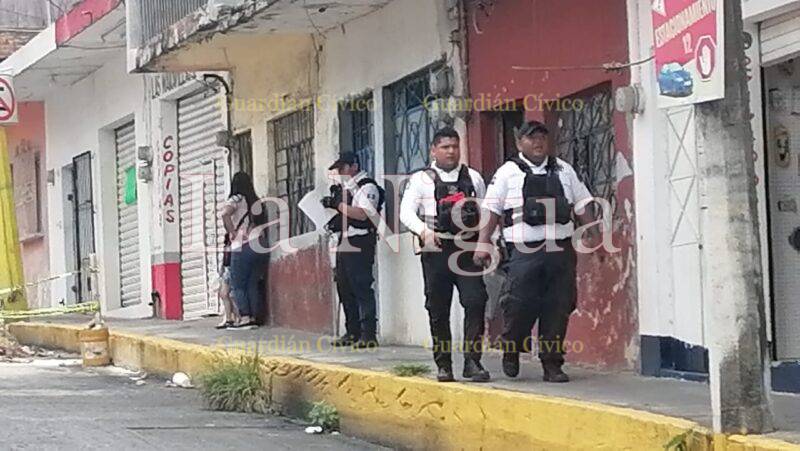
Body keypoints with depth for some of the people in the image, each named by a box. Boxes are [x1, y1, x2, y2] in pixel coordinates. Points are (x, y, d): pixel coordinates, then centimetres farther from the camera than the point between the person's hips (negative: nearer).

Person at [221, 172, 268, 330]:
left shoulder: (237, 199, -3)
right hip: (260, 247, 6)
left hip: (242, 248, -6)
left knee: (238, 285, 0)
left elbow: (225, 213, -21)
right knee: (253, 285, 9)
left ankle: (244, 317, -9)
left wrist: (232, 233, -13)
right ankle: (254, 318, 5)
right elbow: (264, 221, 19)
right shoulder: (257, 202, 15)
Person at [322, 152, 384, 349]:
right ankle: (352, 333, 14)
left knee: (362, 288, -11)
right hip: (344, 242, 10)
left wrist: (338, 204, -18)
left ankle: (369, 334, -12)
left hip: (360, 244, -10)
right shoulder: (346, 187, 21)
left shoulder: (367, 187, -8)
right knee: (345, 289, 9)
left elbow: (362, 214, -21)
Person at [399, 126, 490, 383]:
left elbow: (485, 212, 16)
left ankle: (472, 361, -9)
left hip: (468, 250, 1)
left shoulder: (473, 178, 13)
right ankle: (443, 365, 14)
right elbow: (406, 212, -4)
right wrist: (424, 231, -21)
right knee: (438, 310, 4)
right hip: (436, 251, -1)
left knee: (475, 302, -12)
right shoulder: (421, 180, 4)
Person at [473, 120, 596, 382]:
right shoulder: (508, 172, 6)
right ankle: (511, 351, 15)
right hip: (524, 253, -3)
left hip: (561, 251, 3)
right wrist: (483, 243, -6)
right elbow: (491, 210, 2)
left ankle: (551, 363, 9)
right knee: (519, 306, -9)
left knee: (558, 309, 1)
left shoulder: (563, 170, 17)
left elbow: (582, 206, 21)